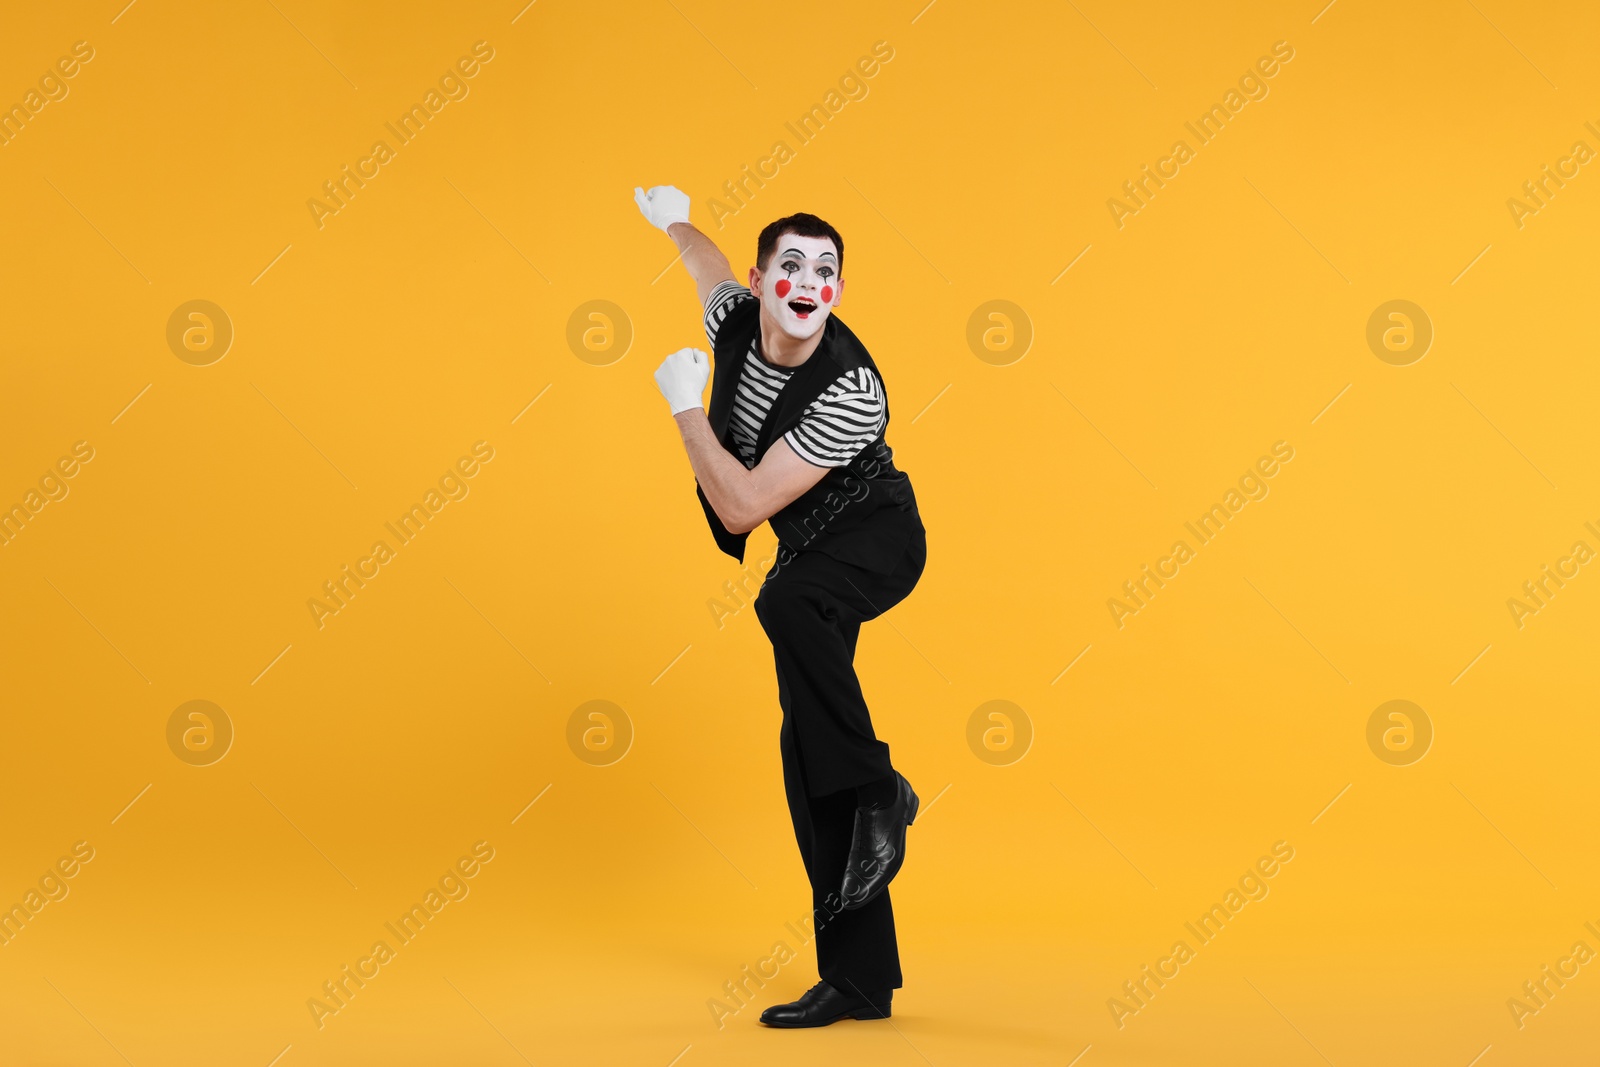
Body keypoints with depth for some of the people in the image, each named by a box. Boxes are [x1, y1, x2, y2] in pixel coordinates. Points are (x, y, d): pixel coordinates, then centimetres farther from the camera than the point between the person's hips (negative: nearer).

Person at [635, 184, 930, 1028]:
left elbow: (740, 509, -31)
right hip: (810, 553, 7)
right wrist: (674, 223, 34)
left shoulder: (851, 391, -30)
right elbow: (711, 267, 18)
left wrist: (684, 403, -25)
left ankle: (876, 791, -22)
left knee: (787, 601, -41)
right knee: (807, 750, -1)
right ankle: (859, 978, 5)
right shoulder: (734, 320, -10)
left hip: (877, 538, -7)